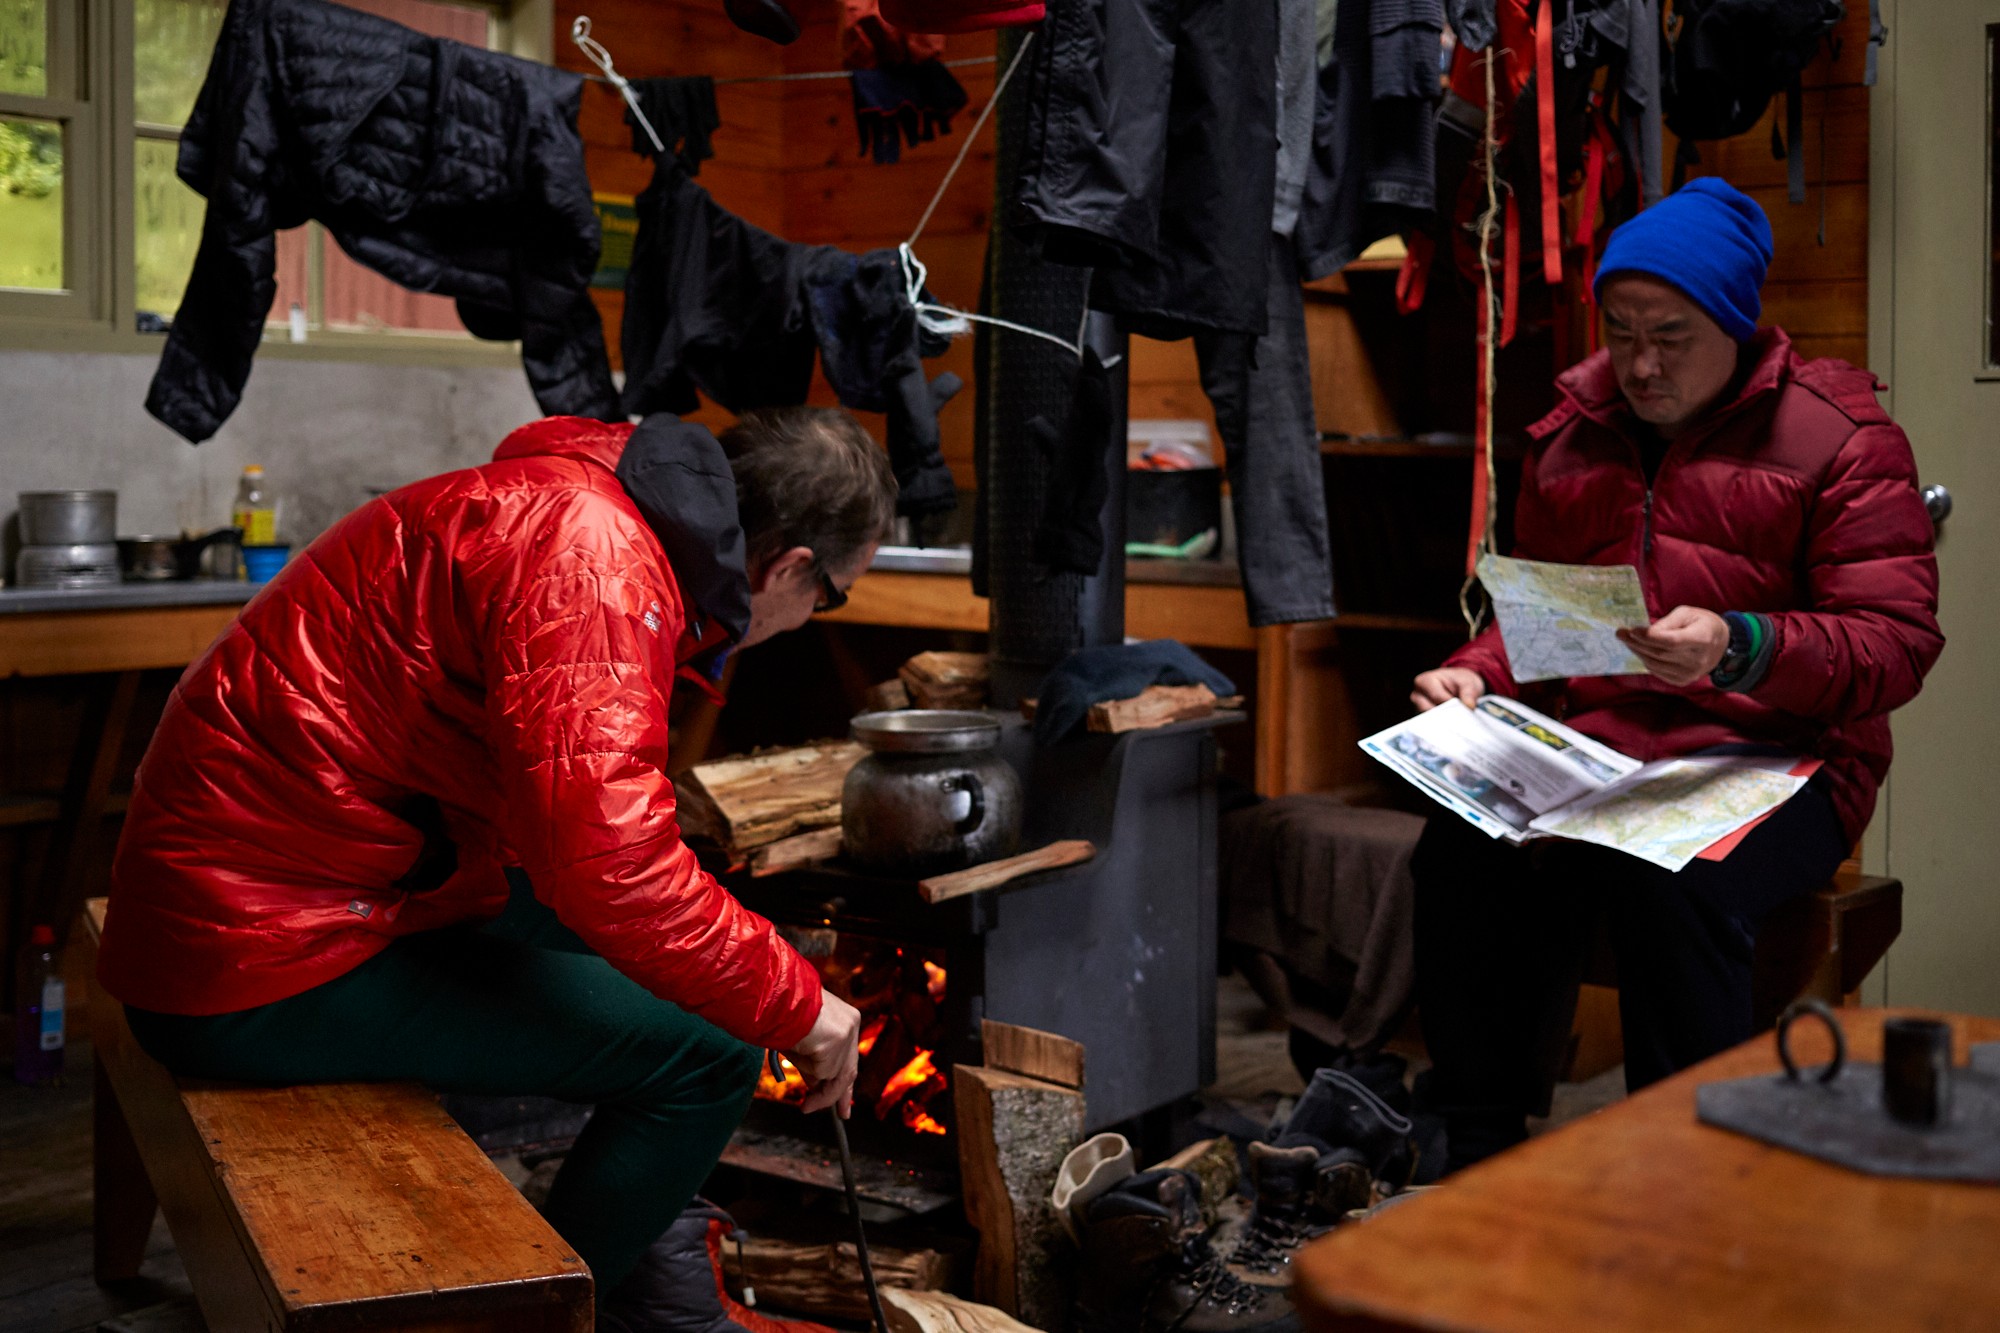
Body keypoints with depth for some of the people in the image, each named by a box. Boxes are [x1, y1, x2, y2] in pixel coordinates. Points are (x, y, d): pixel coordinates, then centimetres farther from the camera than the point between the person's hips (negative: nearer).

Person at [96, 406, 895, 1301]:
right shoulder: (586, 552, -22)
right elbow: (610, 863, -30)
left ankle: (650, 1281, 26)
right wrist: (796, 1005, -15)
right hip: (264, 972, -10)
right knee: (703, 1056, -11)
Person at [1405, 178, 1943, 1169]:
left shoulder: (1839, 437, 0)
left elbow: (1897, 640, -8)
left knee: (1668, 880, -37)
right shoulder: (1569, 438, 16)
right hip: (1589, 749, 4)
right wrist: (1479, 675, 4)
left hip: (1774, 757, -4)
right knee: (1462, 855, -27)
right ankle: (1479, 1161, -16)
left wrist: (1742, 649, -26)